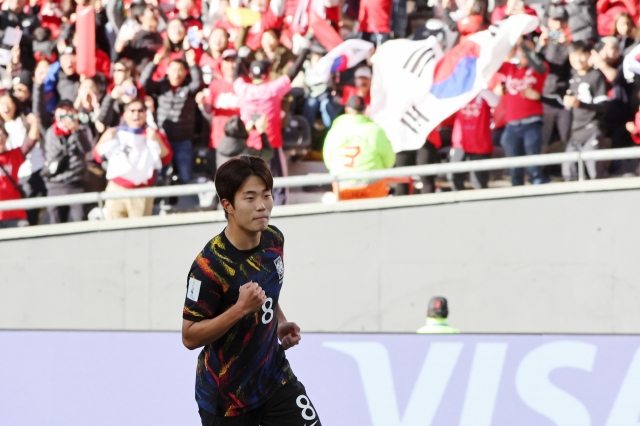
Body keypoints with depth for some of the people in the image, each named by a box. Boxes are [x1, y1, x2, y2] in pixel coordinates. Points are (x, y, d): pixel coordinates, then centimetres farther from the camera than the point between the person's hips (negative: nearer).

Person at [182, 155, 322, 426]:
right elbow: (190, 337, -23)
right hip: (226, 393, -6)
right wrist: (240, 308, -32)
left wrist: (280, 324, 4)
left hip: (274, 375, 6)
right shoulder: (209, 265, -25)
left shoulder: (274, 239, -2)